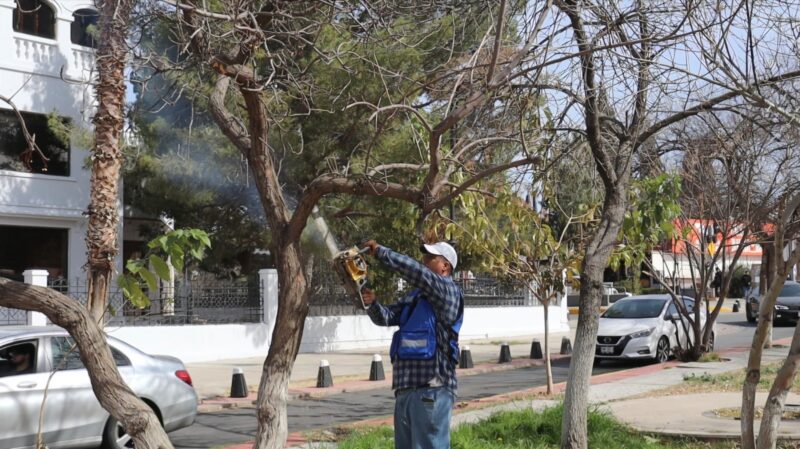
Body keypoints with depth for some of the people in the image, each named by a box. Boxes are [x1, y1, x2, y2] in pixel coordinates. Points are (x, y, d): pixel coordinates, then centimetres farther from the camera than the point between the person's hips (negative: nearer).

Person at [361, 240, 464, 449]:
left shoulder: (448, 291, -6)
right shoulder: (415, 297, 20)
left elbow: (414, 270, -17)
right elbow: (388, 316, 15)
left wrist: (380, 251, -10)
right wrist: (372, 304, -6)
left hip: (431, 390, -9)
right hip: (405, 390, 9)